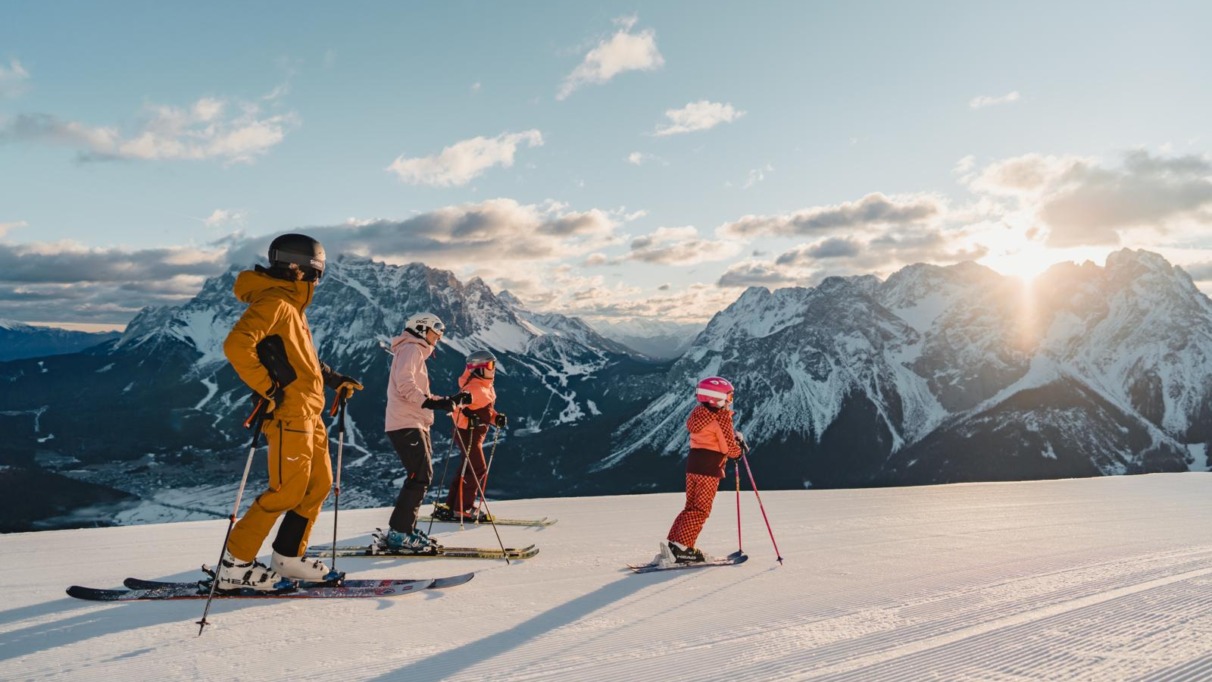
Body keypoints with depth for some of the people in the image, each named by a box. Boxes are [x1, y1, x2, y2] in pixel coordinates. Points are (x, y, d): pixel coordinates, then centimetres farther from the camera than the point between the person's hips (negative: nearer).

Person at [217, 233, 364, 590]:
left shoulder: (292, 306, 20)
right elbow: (236, 345, -25)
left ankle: (288, 558, 20)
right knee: (287, 491, -8)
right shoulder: (273, 302, -11)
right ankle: (235, 564, 2)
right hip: (289, 412, -10)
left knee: (318, 485, 11)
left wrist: (332, 379, 19)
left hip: (308, 412, 10)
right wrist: (267, 389, -22)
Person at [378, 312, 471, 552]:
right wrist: (430, 402, -30)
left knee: (421, 476, 11)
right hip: (406, 424, -11)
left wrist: (450, 400, 19)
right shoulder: (411, 349, -4)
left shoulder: (417, 352, 27)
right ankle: (398, 534, -14)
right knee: (420, 476, -14)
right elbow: (404, 383, -21)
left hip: (415, 424, 11)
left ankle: (404, 529, 15)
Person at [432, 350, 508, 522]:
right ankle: (462, 509, -4)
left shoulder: (487, 387, 11)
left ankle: (450, 506, 22)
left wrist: (497, 418, 3)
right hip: (467, 432, -10)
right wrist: (468, 418, -44)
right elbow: (457, 405, -30)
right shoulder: (473, 387, -19)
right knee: (478, 469, -10)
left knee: (467, 469, 14)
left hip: (477, 432, 10)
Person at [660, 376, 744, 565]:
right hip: (710, 468, -8)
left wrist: (734, 435, 13)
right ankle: (681, 547, -8)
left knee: (691, 507, 15)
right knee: (701, 510, -3)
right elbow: (729, 447, -12)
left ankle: (672, 543, 11)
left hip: (692, 464, 8)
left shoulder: (698, 413, 14)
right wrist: (738, 451, 8)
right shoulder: (722, 416, -11)